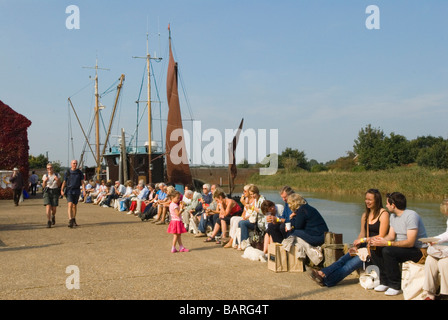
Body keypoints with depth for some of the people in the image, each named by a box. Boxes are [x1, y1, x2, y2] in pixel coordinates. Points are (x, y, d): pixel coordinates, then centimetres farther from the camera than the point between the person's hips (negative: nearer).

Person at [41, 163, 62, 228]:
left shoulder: (57, 175, 1)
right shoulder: (45, 176, 2)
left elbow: (59, 185, 4)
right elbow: (43, 186, 3)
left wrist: (57, 180, -16)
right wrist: (45, 181, -15)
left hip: (55, 192, 0)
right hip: (47, 192, 0)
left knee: (54, 208, 1)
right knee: (48, 207, -15)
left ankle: (53, 216, 36)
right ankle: (48, 222, -9)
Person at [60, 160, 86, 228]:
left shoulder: (79, 172, 5)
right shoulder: (67, 172, 1)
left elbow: (82, 182, 3)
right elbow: (64, 182, 3)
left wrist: (84, 190, -9)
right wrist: (62, 190, -9)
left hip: (77, 191, 2)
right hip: (69, 191, -2)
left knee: (75, 206, 10)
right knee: (70, 204, -15)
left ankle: (74, 220, 25)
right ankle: (70, 221, -22)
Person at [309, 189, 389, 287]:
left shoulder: (383, 214, -8)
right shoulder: (365, 215, 15)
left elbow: (381, 236, -13)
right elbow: (362, 234, 12)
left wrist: (364, 240, -17)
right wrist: (355, 247, -4)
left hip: (378, 248, -7)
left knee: (352, 263, -23)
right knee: (344, 258, -16)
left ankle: (327, 281, -28)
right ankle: (323, 273, -28)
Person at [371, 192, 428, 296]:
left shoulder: (411, 216, -21)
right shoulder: (393, 216, 9)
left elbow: (410, 242, -27)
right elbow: (391, 236, 8)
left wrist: (387, 243, -32)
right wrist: (379, 240, -14)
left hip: (418, 250, -9)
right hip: (402, 247, 9)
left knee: (388, 251, -29)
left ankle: (396, 286, -16)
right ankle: (385, 282, 2)